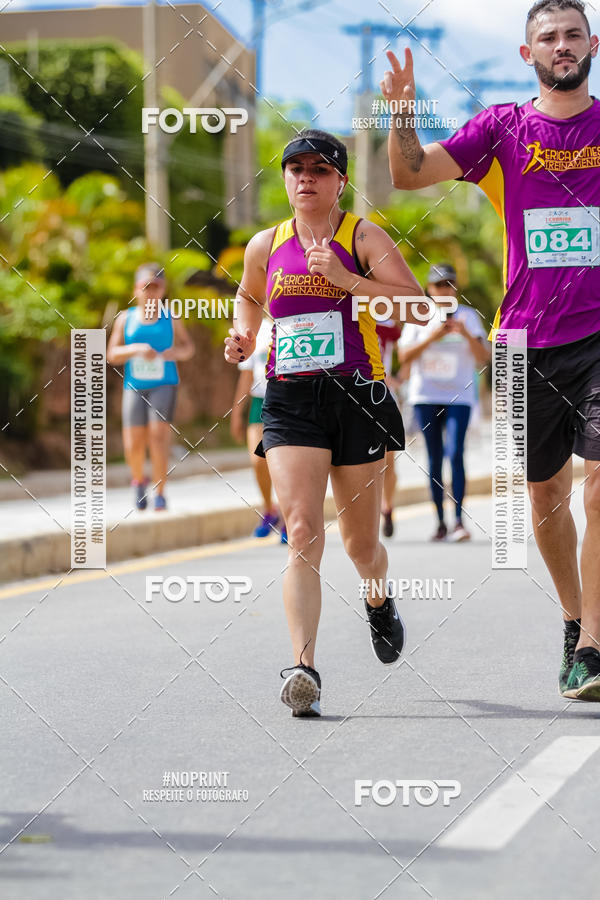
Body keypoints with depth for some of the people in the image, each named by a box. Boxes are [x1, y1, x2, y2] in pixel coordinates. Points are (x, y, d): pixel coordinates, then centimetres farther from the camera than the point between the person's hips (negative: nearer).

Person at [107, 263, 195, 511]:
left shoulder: (170, 319, 7)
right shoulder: (126, 318, 6)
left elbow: (188, 347, 16)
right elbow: (112, 355, 4)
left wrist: (177, 352, -7)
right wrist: (136, 349, -14)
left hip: (164, 385, -1)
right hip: (134, 386, 1)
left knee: (158, 434, -17)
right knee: (133, 445, -4)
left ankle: (159, 493, -9)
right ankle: (139, 479, 28)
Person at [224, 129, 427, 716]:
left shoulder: (363, 237, -1)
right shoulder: (266, 246, 9)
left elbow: (416, 303, -14)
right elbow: (249, 296, 31)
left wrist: (345, 278, -22)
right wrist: (243, 335, 10)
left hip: (356, 397, -1)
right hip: (289, 402, 1)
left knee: (360, 541, 11)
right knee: (302, 531, -17)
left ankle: (379, 602, 47)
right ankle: (304, 667, -24)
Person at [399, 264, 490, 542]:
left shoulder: (468, 316, 5)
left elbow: (483, 358, -3)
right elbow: (405, 356, -3)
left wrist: (467, 334, -20)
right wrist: (433, 337, -15)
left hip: (459, 396, -2)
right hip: (425, 396, 2)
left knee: (455, 454, -16)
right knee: (434, 459, 3)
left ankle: (459, 521, -17)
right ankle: (440, 522, 9)